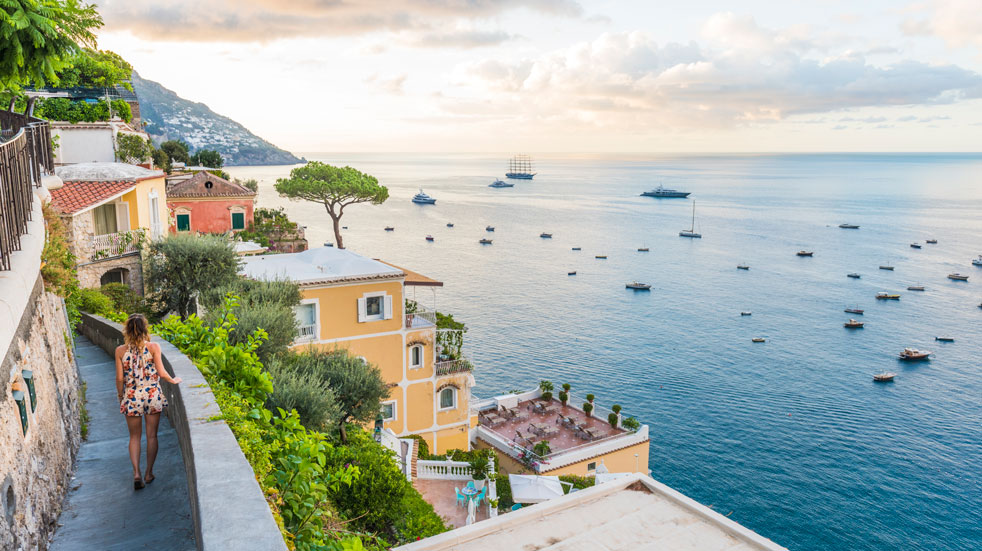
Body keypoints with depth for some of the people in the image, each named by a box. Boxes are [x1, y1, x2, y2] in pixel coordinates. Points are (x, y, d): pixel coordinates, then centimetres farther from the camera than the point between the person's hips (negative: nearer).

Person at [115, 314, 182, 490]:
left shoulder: (120, 350, -6)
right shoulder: (153, 347, -10)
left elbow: (120, 378, -3)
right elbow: (161, 373, -10)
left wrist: (121, 397, 12)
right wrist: (173, 380, 9)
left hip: (131, 397, 1)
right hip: (153, 395, -1)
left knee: (134, 437, 14)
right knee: (151, 436, 12)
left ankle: (136, 473, 1)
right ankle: (149, 473, 19)